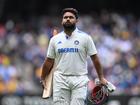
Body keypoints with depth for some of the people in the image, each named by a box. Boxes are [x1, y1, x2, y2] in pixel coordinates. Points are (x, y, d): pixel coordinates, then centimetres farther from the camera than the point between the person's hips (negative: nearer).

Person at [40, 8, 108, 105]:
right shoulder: (55, 39, 10)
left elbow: (95, 58, 3)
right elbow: (49, 61, 15)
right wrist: (43, 79, 16)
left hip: (79, 80, -2)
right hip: (60, 80, 2)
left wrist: (101, 77, 0)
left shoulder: (85, 38, 3)